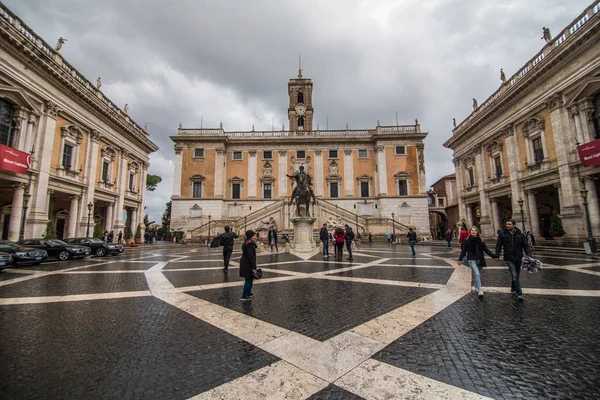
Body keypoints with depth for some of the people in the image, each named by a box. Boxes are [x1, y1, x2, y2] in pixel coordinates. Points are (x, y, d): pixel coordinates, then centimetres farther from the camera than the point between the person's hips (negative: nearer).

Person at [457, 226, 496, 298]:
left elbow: (486, 250, 10)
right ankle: (480, 290, -19)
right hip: (471, 260, -4)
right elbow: (463, 250, -4)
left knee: (478, 275, 11)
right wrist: (460, 259, -12)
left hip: (479, 260, 4)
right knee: (477, 274, -18)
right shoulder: (466, 241, -3)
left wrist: (494, 256, 1)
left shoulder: (480, 241, 7)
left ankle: (477, 287, 32)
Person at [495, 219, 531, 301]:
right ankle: (519, 294, -9)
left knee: (517, 275, 15)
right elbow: (498, 245, 3)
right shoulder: (502, 234, -2)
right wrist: (497, 256, 0)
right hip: (509, 258, -3)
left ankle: (513, 289, 35)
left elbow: (526, 246, 6)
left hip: (518, 258, 3)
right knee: (514, 276, -10)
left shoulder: (520, 234, 3)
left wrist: (529, 255, -7)